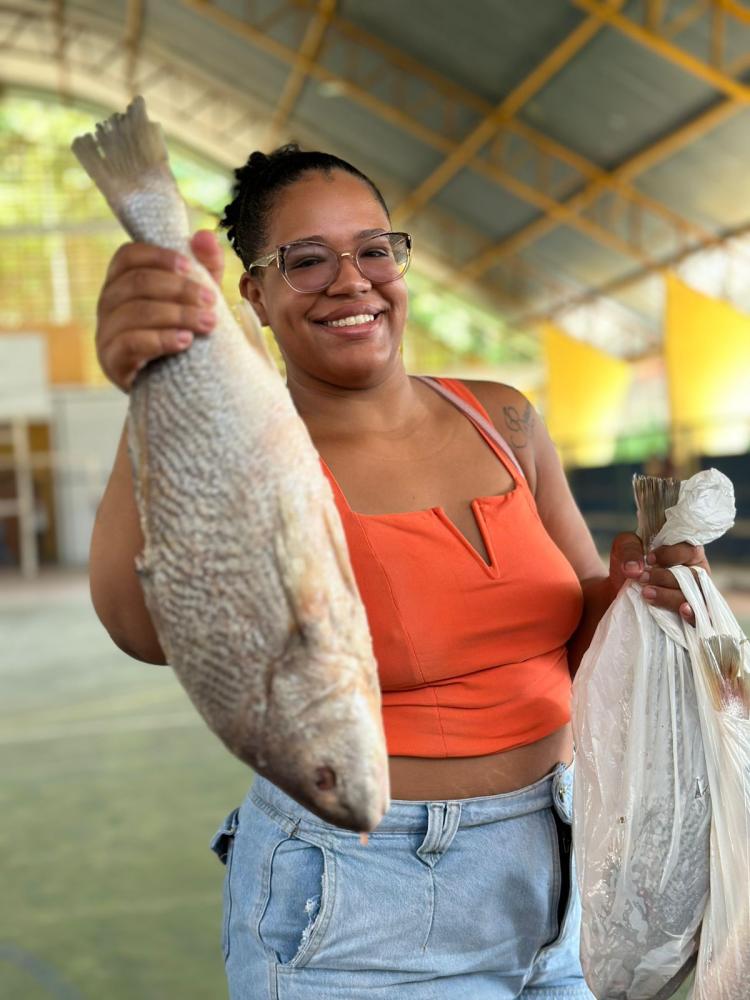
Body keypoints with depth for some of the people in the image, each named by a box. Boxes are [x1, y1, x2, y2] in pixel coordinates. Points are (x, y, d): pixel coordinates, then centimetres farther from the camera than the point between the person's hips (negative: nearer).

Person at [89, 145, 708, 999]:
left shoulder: (503, 422, 0)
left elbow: (580, 631, 7)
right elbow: (152, 625, -36)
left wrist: (637, 590, -14)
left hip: (553, 868, 5)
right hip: (359, 909, -4)